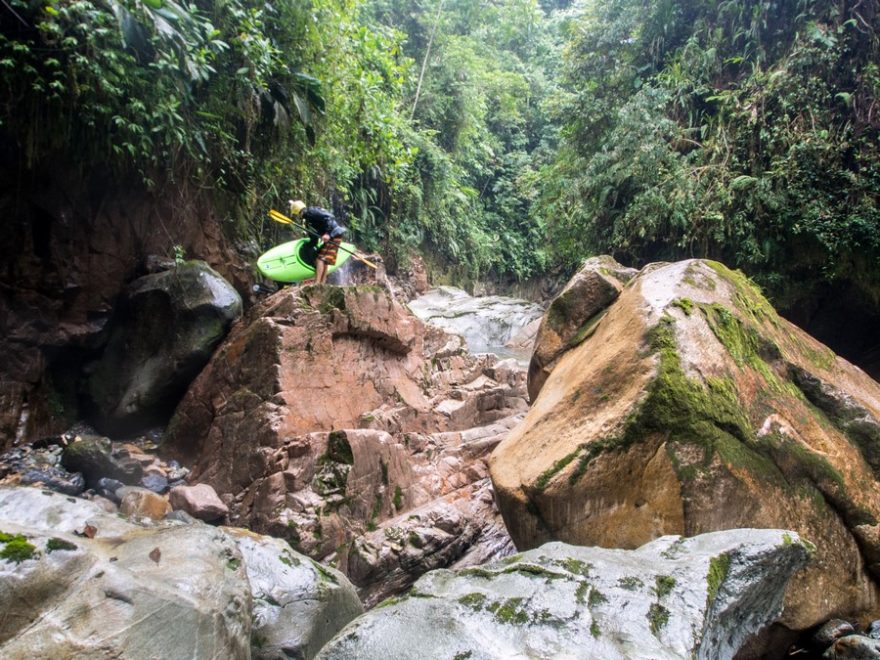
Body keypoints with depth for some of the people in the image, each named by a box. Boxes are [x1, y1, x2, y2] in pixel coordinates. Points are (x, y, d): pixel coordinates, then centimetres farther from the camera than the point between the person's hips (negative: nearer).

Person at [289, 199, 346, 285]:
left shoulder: (311, 211, -9)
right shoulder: (308, 221, 21)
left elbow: (329, 217, -22)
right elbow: (313, 240, 24)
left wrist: (327, 233, -29)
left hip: (334, 235, -10)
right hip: (329, 237, 10)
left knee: (320, 258, -14)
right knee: (324, 261, 10)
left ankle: (317, 284, -16)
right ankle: (322, 284, 11)